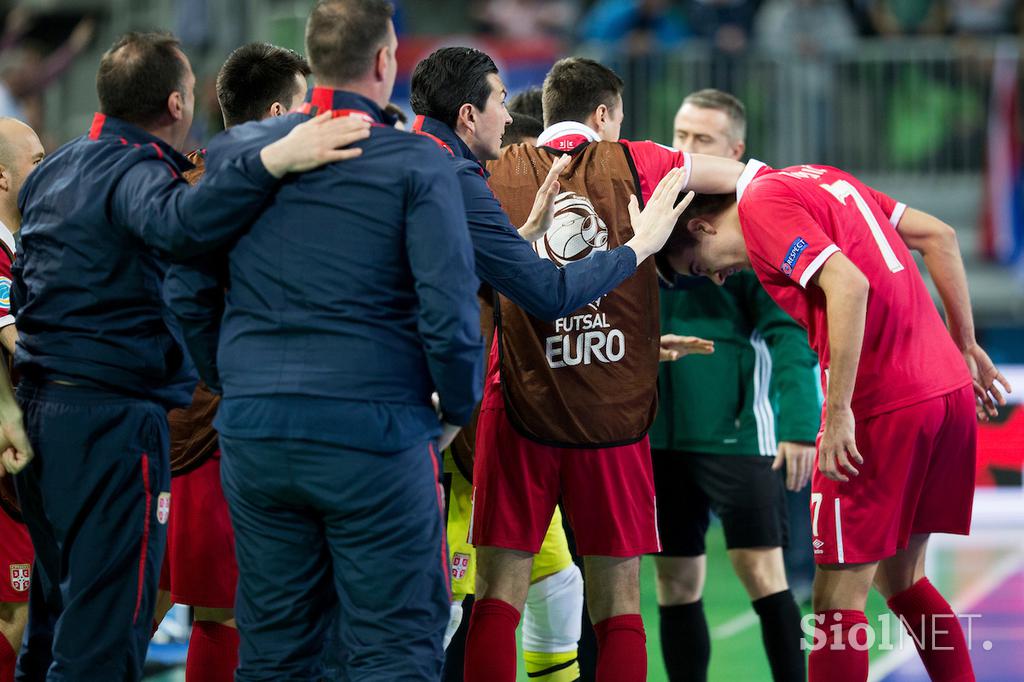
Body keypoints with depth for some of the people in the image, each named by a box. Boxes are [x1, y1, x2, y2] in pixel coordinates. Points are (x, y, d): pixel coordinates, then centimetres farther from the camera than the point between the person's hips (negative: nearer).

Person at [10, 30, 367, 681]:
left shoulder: (53, 170, 16)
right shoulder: (136, 169, -12)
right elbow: (176, 223, -37)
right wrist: (272, 160, -45)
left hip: (39, 403, 9)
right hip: (113, 413, -9)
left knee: (58, 598, 19)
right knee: (106, 626, -7)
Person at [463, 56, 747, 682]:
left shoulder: (497, 175, 6)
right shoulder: (631, 163, 4)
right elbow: (744, 176, 15)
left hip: (522, 403, 0)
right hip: (617, 413, 0)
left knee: (498, 596, 1)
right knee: (619, 604, 6)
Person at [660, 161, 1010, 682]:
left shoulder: (761, 200, -7)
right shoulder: (818, 178, 19)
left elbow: (849, 284, -21)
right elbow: (939, 236, 19)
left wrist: (838, 411, -20)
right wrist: (965, 346, 21)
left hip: (882, 406, -9)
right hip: (949, 388, 9)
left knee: (838, 596, -2)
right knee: (901, 580, 18)